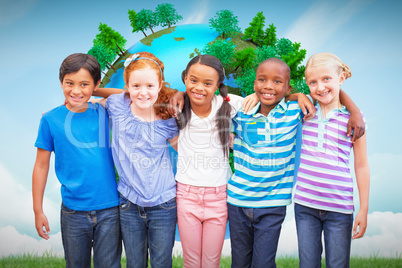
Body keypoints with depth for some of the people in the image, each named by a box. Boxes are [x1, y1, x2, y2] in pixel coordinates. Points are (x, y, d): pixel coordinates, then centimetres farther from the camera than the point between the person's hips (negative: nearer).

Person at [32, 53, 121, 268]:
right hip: (73, 211, 0)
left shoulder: (104, 113, -1)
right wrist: (38, 211, 2)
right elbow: (41, 166, 1)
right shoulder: (51, 119, -4)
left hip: (109, 209, 1)